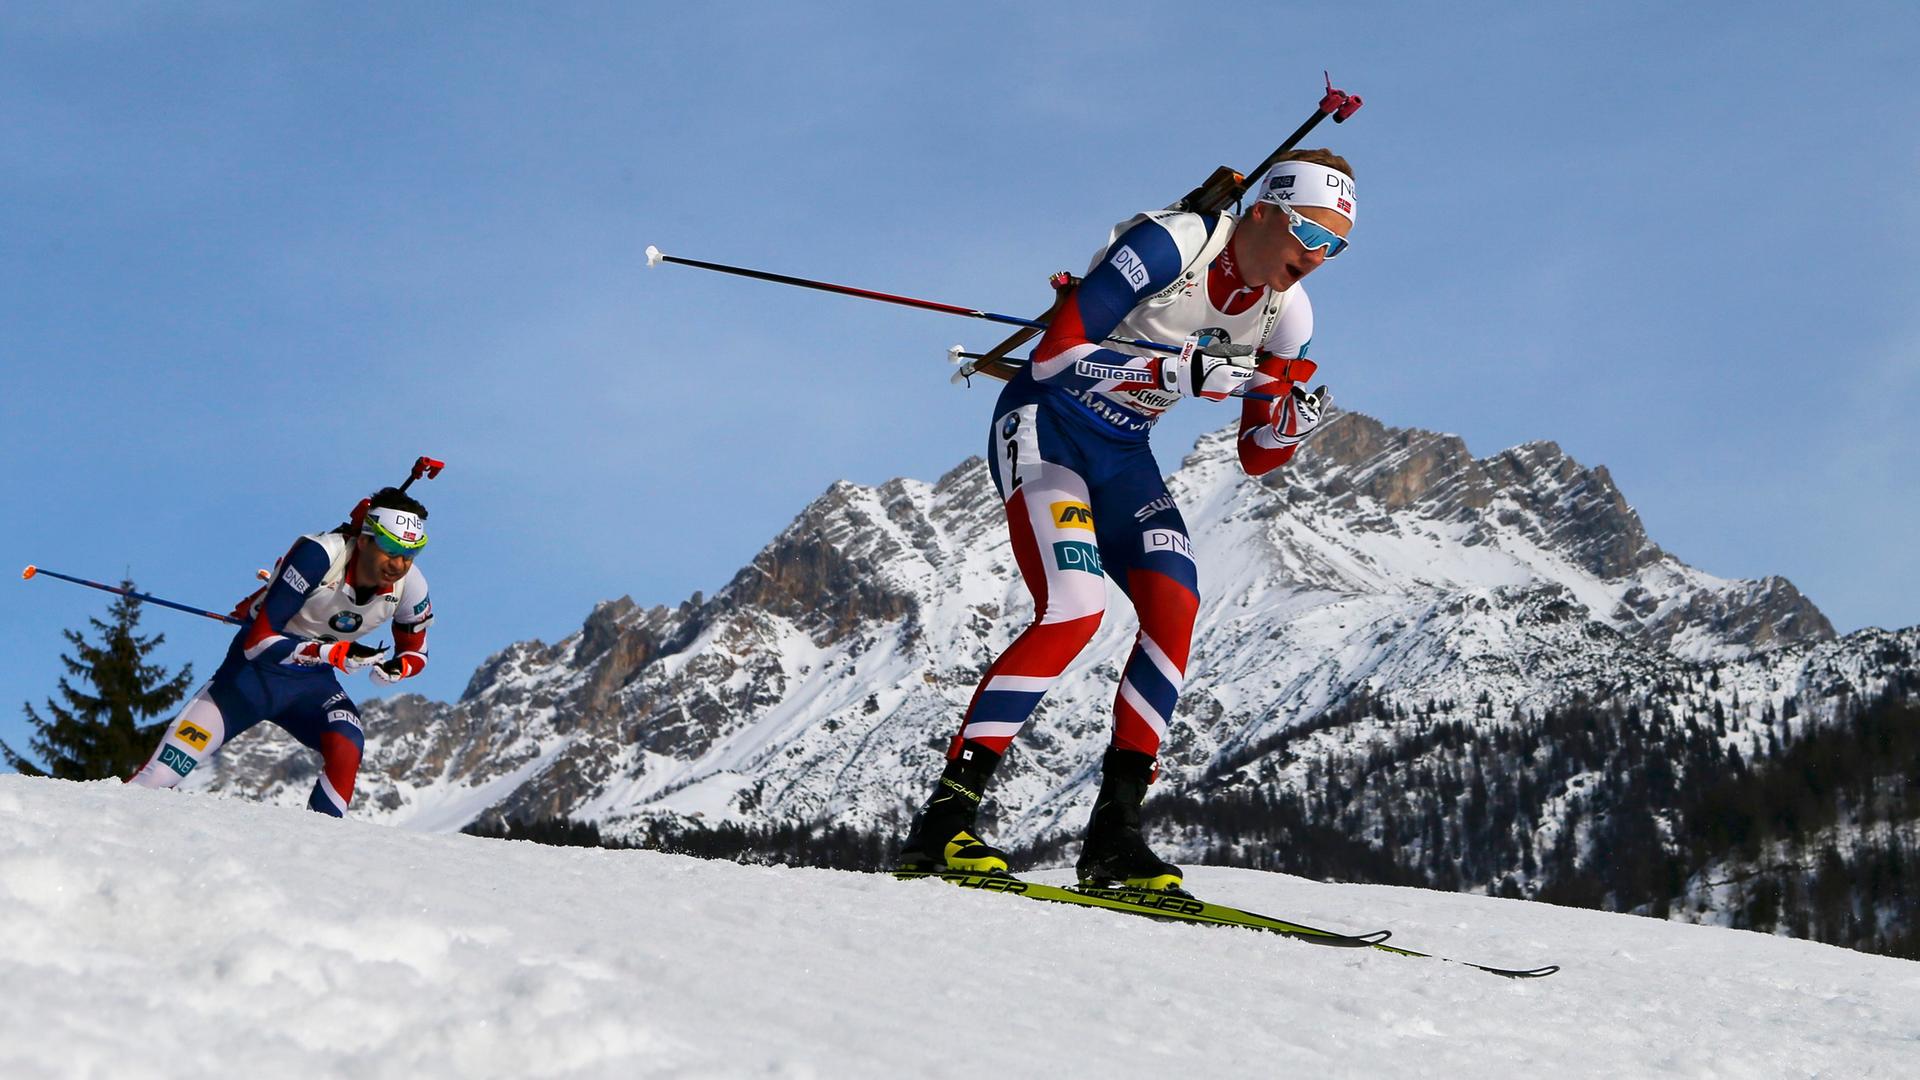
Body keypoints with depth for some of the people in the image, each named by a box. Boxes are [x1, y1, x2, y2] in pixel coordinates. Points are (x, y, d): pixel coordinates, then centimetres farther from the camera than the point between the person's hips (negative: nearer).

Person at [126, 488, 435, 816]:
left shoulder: (409, 587, -15)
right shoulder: (320, 554, -29)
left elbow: (415, 653, 4)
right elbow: (259, 641, -29)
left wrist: (397, 668, -20)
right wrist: (333, 652, -40)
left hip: (313, 681, 3)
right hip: (257, 667, -3)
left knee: (346, 751, -28)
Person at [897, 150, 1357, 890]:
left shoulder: (1286, 314, -1)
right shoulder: (1170, 245, -22)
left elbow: (1255, 457, 6)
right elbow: (1054, 357, -26)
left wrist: (1294, 421, -17)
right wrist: (1181, 371, -33)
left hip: (1123, 455, 7)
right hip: (1043, 423, -7)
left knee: (1175, 607, -16)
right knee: (1075, 609, -26)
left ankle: (1115, 831, -13)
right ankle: (945, 818, -23)